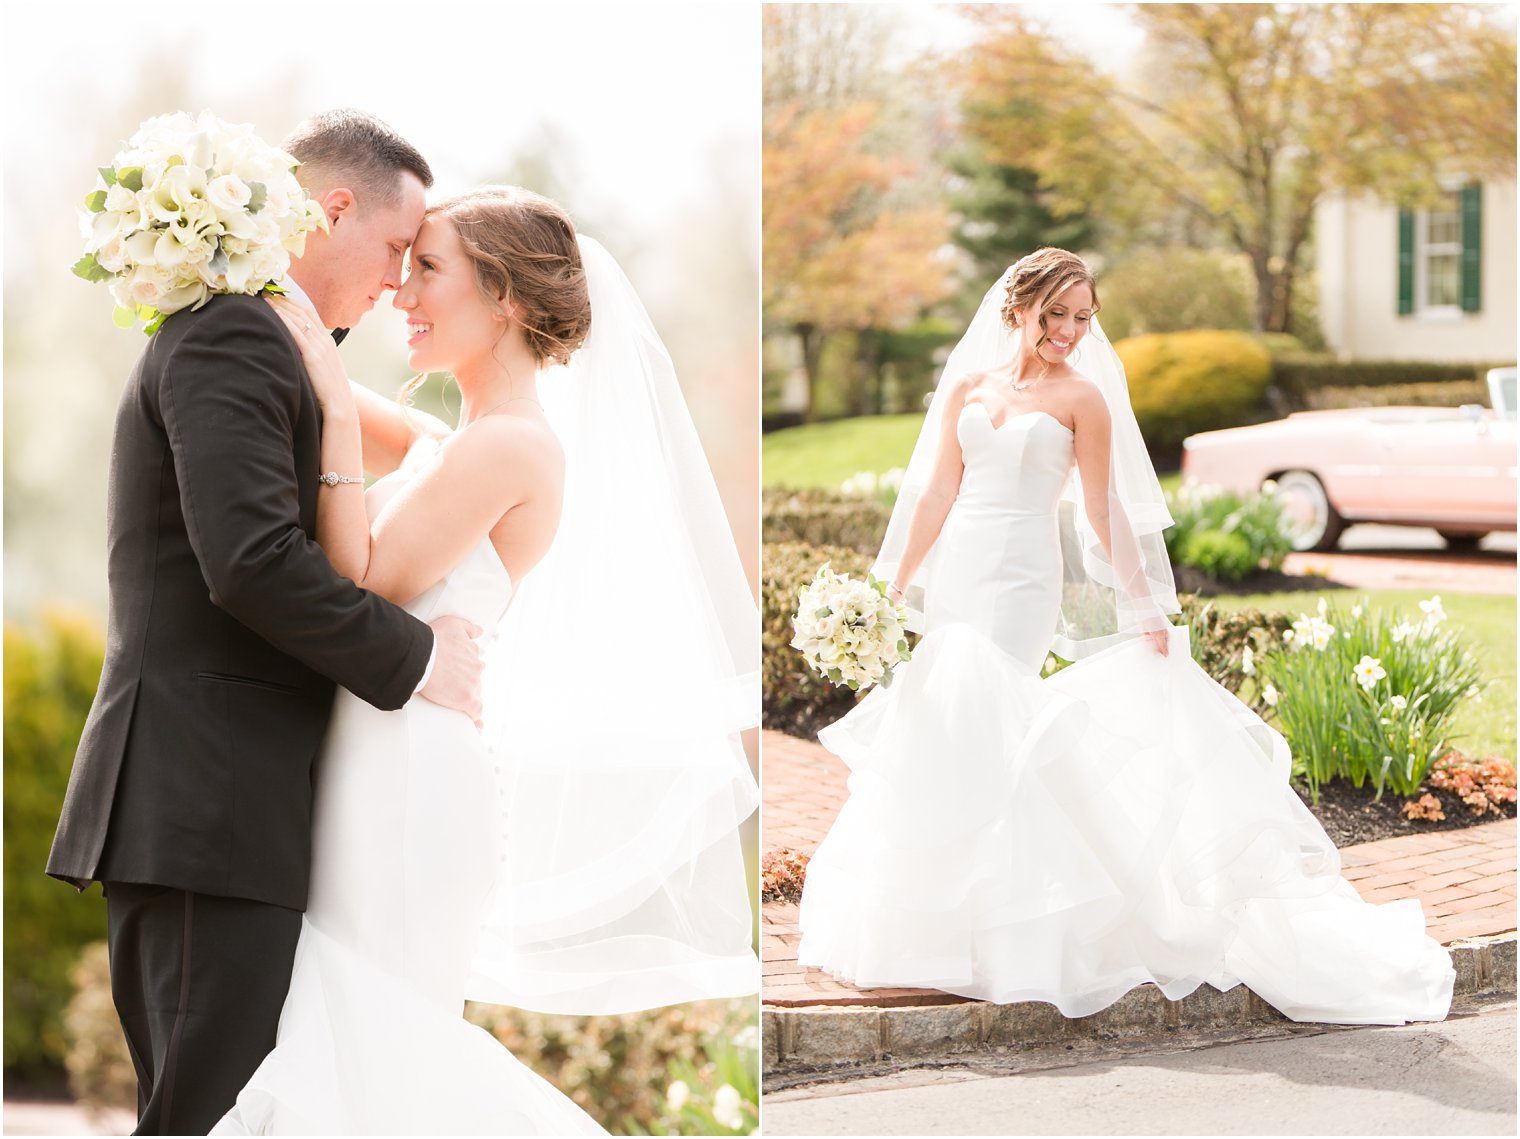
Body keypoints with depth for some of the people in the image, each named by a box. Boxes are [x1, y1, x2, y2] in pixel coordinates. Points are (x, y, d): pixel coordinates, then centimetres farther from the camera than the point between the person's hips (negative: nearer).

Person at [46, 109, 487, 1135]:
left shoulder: (225, 329, 21)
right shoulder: (234, 335, -12)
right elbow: (253, 561, -23)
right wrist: (418, 657, -12)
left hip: (197, 805, 10)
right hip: (210, 806, -10)